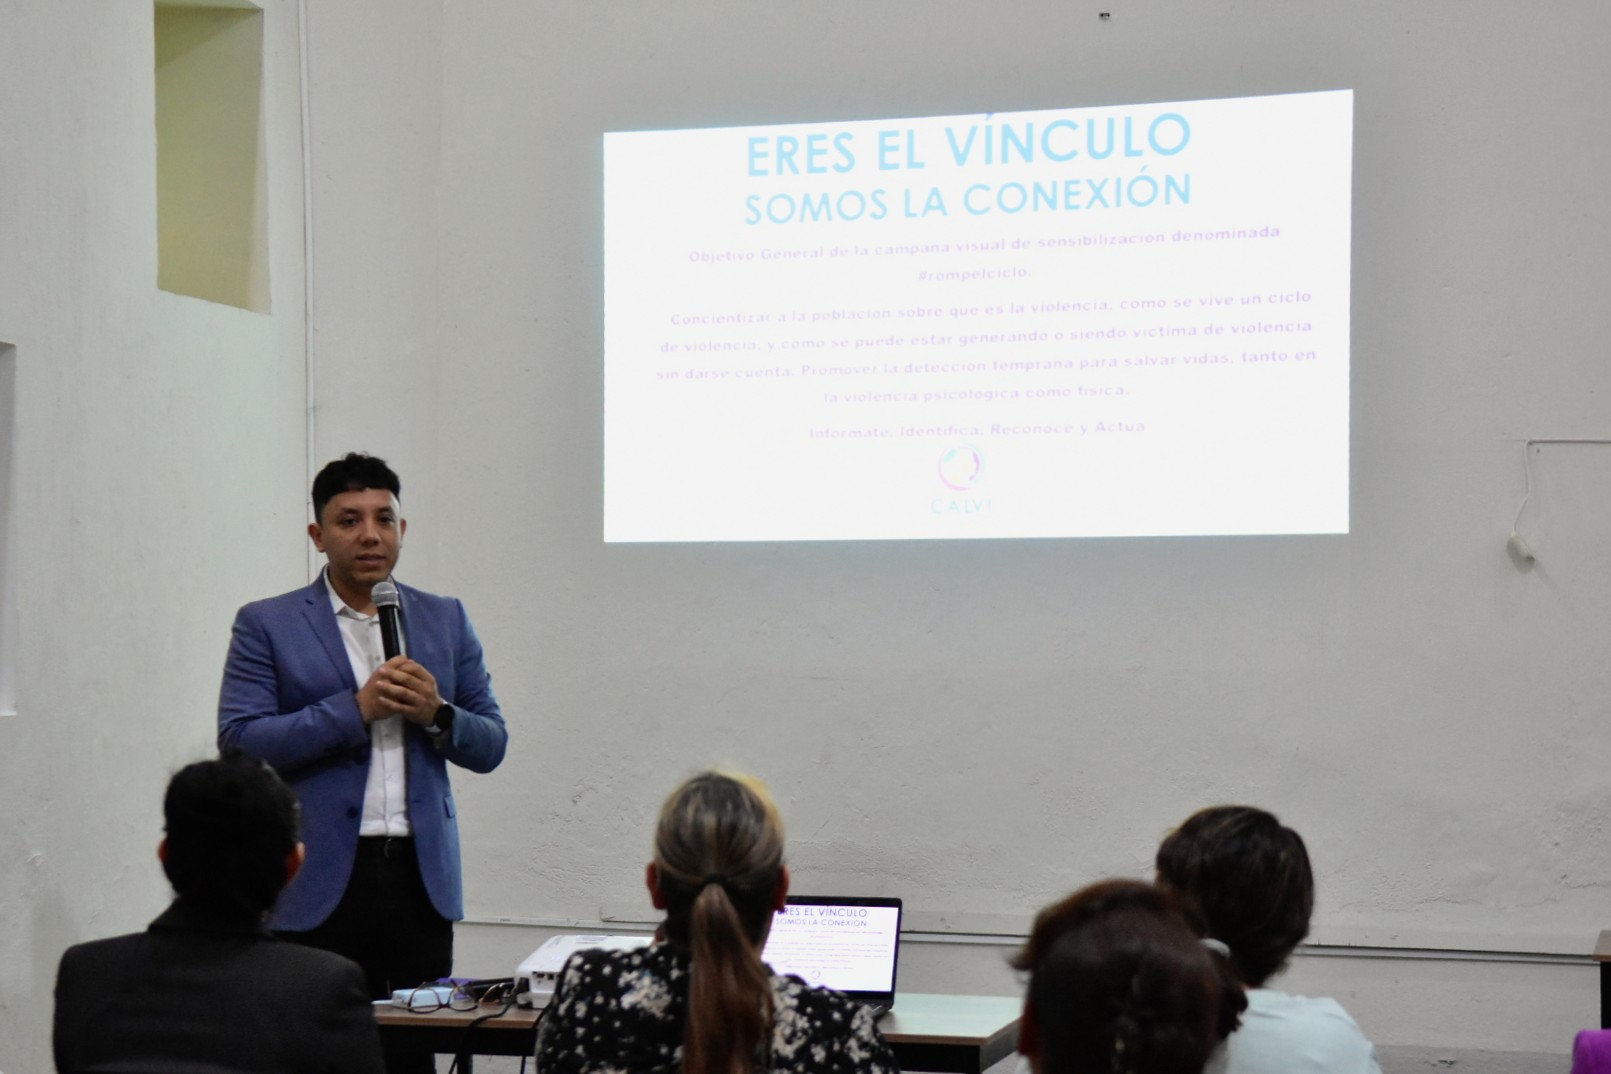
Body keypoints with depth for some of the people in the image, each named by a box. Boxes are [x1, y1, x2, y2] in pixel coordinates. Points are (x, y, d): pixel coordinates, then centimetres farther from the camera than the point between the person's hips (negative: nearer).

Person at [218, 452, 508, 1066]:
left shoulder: (446, 621, 14)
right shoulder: (267, 625, 4)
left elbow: (491, 746, 13)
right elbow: (239, 741, -6)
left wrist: (437, 713, -8)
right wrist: (355, 708, -13)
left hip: (421, 875, 3)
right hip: (320, 878, -3)